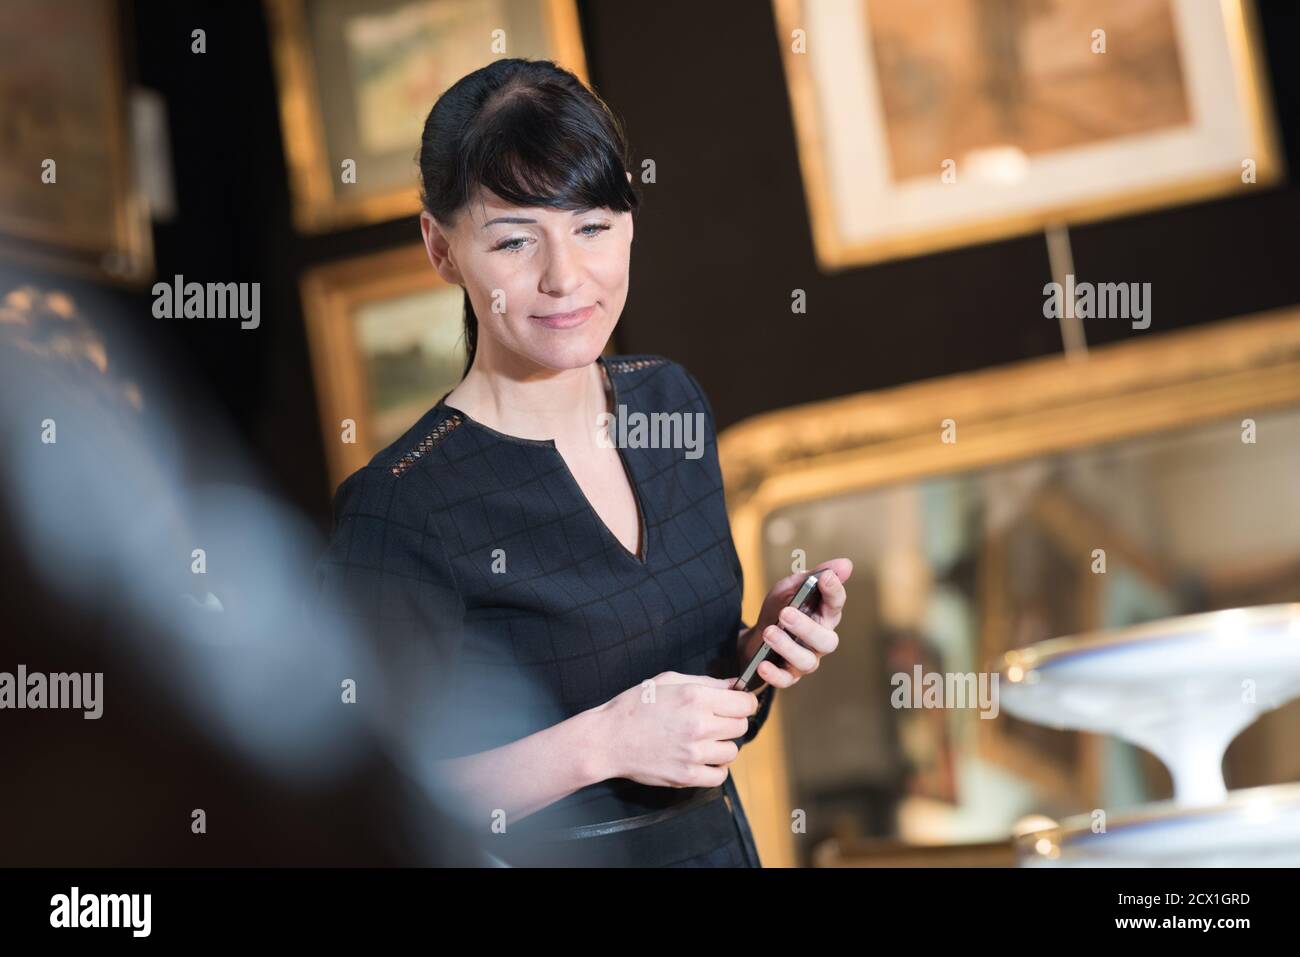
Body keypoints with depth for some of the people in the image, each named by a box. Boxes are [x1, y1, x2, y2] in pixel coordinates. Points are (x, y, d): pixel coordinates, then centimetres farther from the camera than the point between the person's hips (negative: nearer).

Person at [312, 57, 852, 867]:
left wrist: (765, 646, -11)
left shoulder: (672, 401, -3)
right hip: (542, 858, -5)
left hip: (721, 838, 6)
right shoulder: (400, 510, -23)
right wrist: (600, 744, -27)